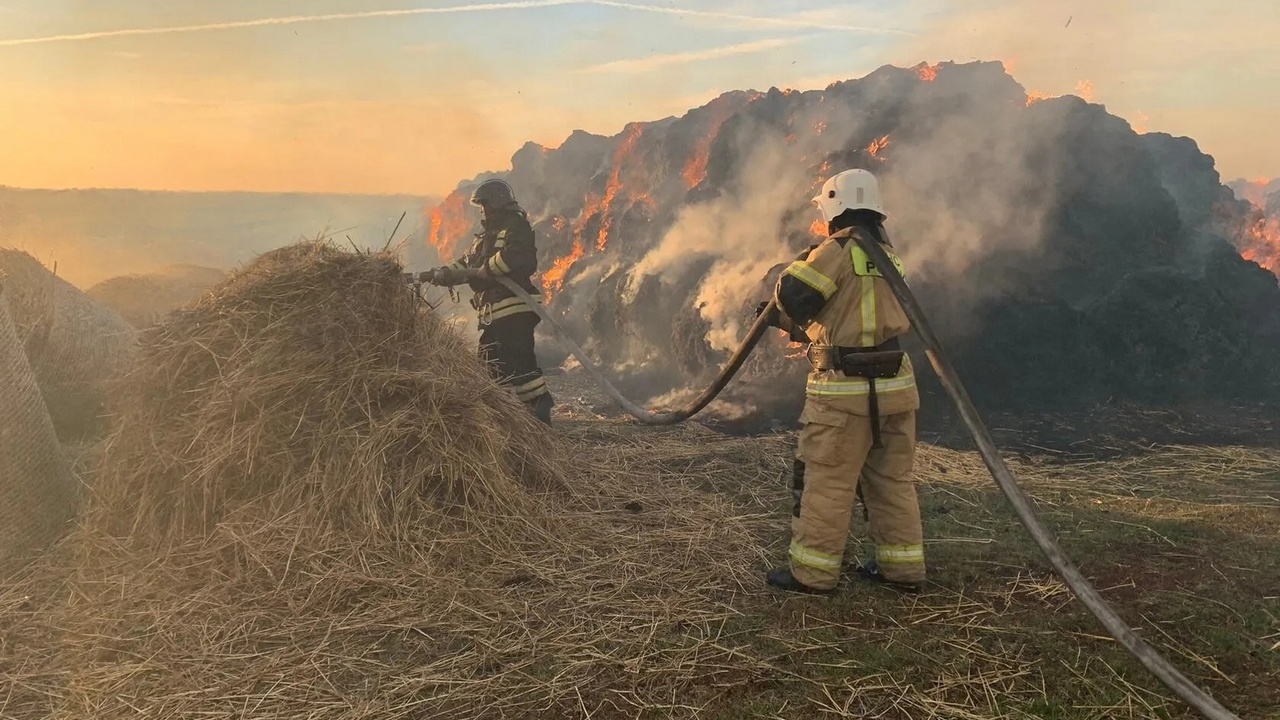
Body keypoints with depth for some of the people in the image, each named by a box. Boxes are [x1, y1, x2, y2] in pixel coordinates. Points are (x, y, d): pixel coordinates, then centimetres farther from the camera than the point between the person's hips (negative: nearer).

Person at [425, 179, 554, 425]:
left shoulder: (516, 227, -5)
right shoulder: (487, 237, 25)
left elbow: (514, 256, -24)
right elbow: (466, 262, 18)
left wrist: (482, 271, -14)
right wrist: (442, 273, 0)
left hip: (514, 310, -10)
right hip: (493, 313, 10)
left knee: (518, 363, -16)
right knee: (492, 361, 13)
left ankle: (540, 411, -13)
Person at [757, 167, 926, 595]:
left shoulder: (841, 248, -11)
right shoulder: (887, 256, 16)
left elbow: (793, 293, -17)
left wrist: (800, 263, 6)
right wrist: (785, 322, 25)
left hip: (845, 390, -8)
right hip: (895, 385, 8)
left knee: (825, 482, 2)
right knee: (892, 480, 15)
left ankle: (813, 572, 10)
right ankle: (903, 569, 23)